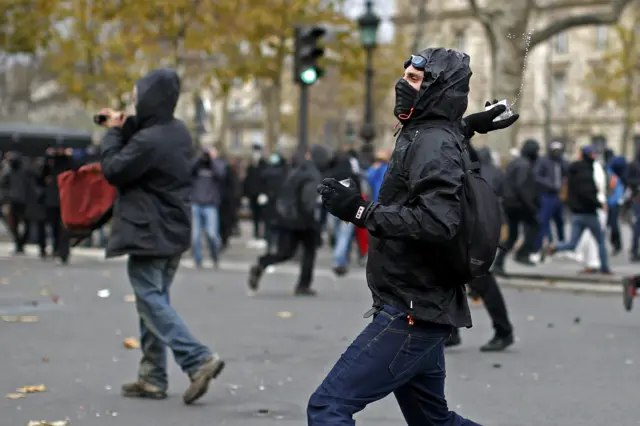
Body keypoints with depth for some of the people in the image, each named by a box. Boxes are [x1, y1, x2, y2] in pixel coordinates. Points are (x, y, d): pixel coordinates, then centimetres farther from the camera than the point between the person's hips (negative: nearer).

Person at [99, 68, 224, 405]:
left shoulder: (149, 141, -21)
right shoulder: (178, 131, 8)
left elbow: (113, 170, -13)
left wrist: (113, 132, -1)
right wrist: (125, 125, 9)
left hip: (149, 235, -9)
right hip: (175, 233, 9)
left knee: (151, 302, -5)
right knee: (154, 301, 13)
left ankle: (198, 360, -16)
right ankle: (152, 378, 15)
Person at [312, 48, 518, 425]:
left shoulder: (434, 142, -14)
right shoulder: (422, 136, 14)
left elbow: (439, 222, -28)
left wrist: (360, 211, -25)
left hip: (413, 314, -10)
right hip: (418, 310, 10)